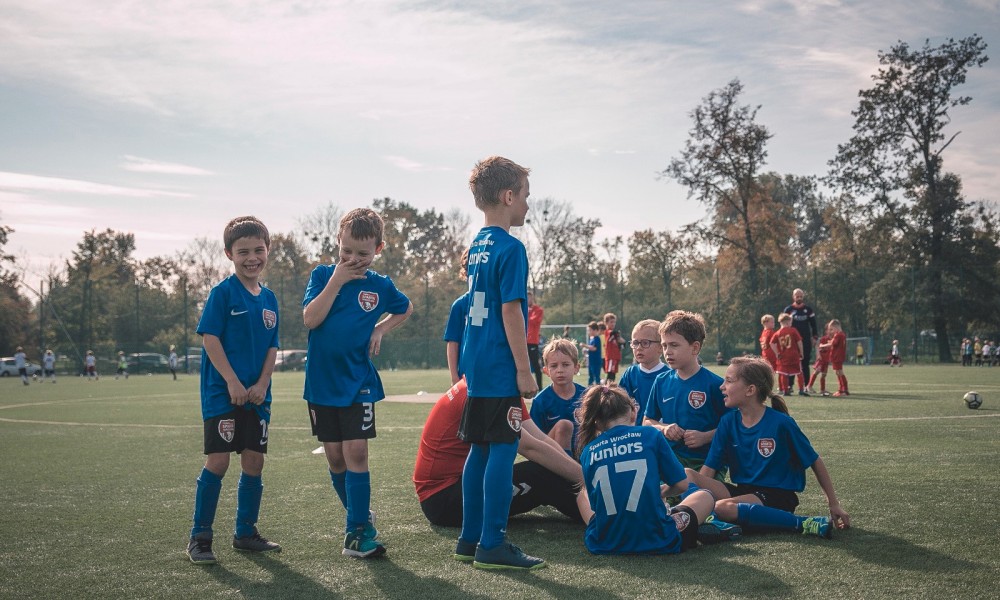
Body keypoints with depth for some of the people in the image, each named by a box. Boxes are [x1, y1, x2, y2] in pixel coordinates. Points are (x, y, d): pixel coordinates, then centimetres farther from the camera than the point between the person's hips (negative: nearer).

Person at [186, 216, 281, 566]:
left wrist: (262, 384, -4)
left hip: (257, 396, 6)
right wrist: (233, 382, -17)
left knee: (254, 462, 8)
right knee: (218, 461, -8)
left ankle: (246, 533, 21)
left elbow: (272, 347, 11)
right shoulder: (223, 292, -7)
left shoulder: (269, 299, 10)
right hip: (222, 392, -6)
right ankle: (200, 537, 2)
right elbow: (209, 337, -12)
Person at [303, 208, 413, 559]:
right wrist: (336, 281, -19)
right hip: (321, 382, 1)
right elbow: (310, 319, -16)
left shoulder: (380, 286, 0)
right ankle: (359, 517, 26)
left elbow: (406, 309, 20)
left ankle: (358, 530, -3)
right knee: (334, 457, 8)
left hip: (357, 382, -1)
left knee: (356, 452, -9)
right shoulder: (323, 275, -3)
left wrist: (381, 329, 3)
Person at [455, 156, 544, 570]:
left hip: (476, 365, 9)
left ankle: (470, 540, 18)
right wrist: (524, 369, -14)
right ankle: (493, 546, -2)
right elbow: (510, 311, -17)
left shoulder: (477, 246, 15)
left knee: (480, 449, 12)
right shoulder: (510, 249, -13)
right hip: (500, 368, -9)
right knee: (503, 450, -5)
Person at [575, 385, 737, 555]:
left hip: (603, 545, 1)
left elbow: (594, 503, 11)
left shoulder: (588, 452, 3)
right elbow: (681, 484, 1)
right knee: (705, 497, 26)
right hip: (656, 542, -1)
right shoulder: (649, 435, -3)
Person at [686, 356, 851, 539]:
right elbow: (708, 470, 1)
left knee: (725, 507, -37)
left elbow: (815, 463, 0)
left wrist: (834, 504, 3)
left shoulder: (781, 423, -10)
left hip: (778, 496, -5)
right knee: (687, 476, -17)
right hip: (743, 490, 5)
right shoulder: (728, 422, 4)